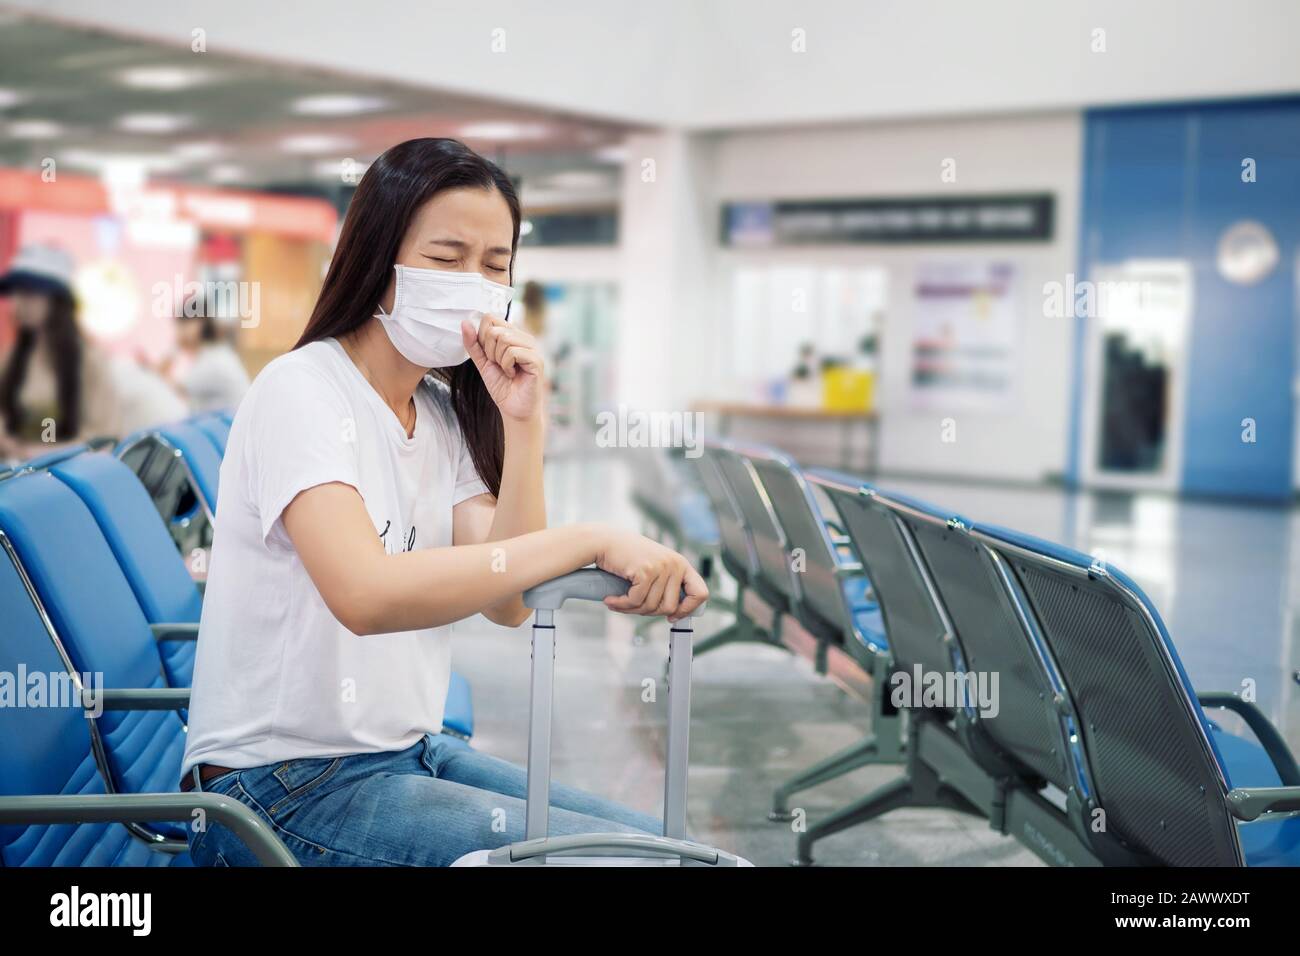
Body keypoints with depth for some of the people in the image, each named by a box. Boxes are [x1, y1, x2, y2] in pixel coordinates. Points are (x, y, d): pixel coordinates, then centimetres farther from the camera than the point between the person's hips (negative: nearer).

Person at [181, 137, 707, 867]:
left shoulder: (442, 412, 8)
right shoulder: (301, 392, -15)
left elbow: (506, 601, -4)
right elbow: (365, 594, -34)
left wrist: (523, 425, -13)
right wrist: (591, 542, -36)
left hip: (409, 753, 8)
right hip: (286, 783, -8)